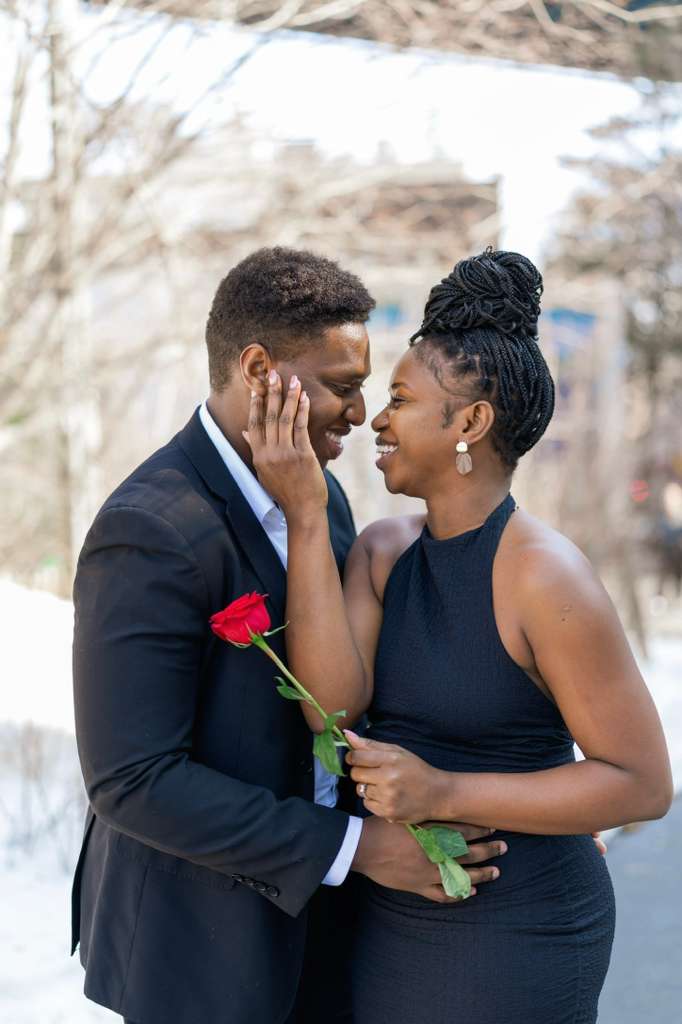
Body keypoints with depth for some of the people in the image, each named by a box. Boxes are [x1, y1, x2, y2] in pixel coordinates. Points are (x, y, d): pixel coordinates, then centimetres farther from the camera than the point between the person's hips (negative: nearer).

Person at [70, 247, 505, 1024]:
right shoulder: (151, 534, -25)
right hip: (198, 937, -7)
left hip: (311, 899, 8)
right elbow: (131, 781, -26)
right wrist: (355, 847, -23)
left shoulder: (317, 492, 1)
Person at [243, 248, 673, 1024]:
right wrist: (306, 515, -21)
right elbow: (332, 705, -16)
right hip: (390, 913, 6)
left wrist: (443, 794, -25)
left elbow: (644, 782, -19)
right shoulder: (383, 550, -2)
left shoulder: (543, 575, -21)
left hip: (514, 931, -6)